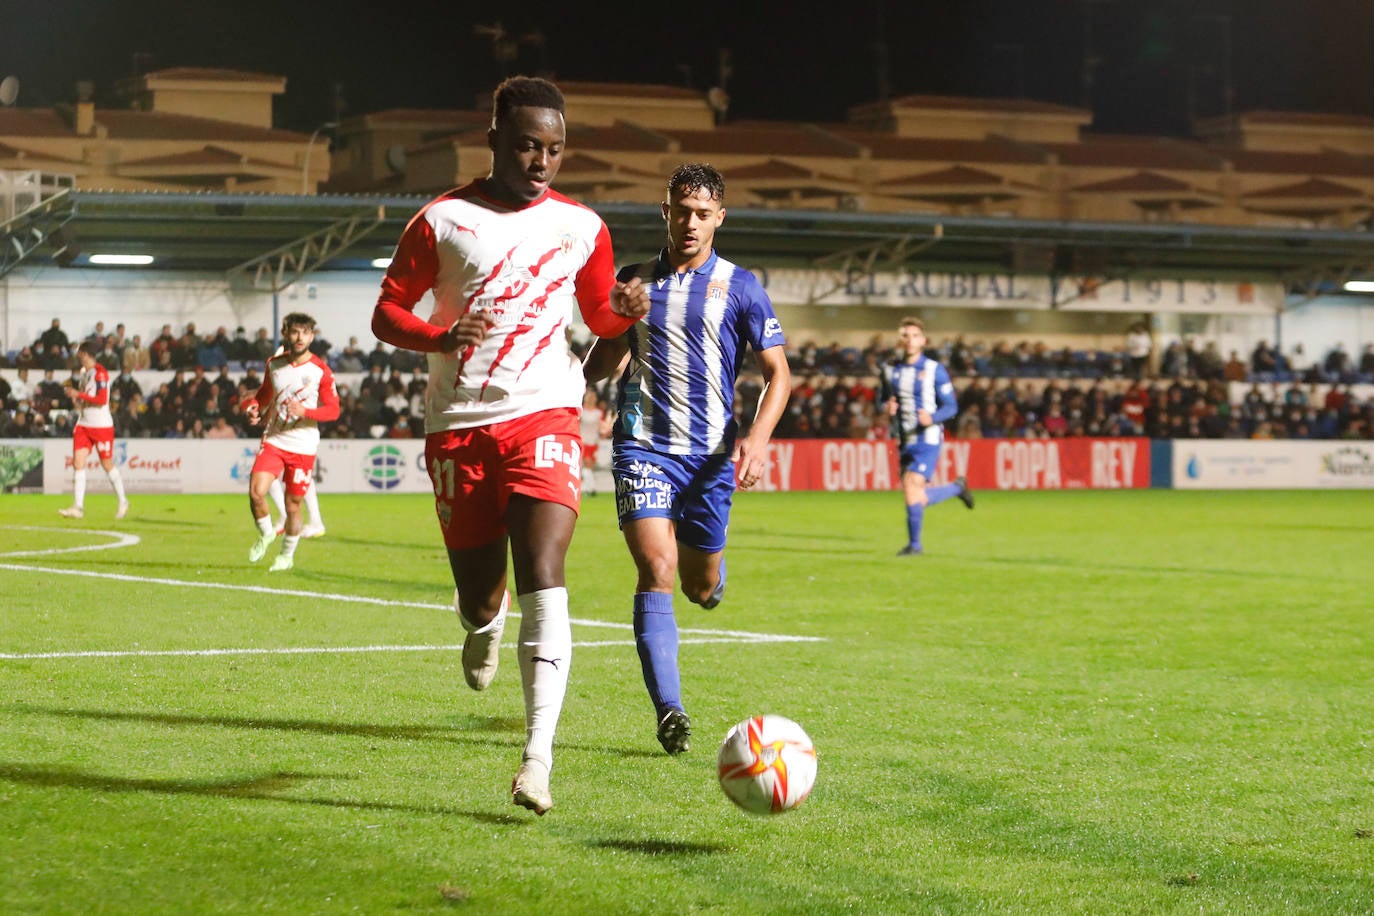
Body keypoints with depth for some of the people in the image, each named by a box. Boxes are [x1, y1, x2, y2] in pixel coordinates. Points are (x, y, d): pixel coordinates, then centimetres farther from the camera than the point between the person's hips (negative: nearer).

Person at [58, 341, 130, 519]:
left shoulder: (100, 372, -13)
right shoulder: (84, 372, 14)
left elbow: (102, 400, -20)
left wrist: (78, 394, -19)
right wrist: (72, 394, 5)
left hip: (102, 425, -7)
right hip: (84, 425, 7)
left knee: (107, 465, 2)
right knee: (78, 463, -5)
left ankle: (122, 501, 21)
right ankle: (78, 507, -8)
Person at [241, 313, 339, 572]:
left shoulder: (320, 370, -6)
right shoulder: (274, 364, 5)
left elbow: (333, 410, -6)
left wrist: (305, 412, -23)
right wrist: (253, 407, -1)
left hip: (303, 446, -2)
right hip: (273, 440, 2)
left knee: (293, 505, 5)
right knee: (256, 492, -17)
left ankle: (287, 555, 29)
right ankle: (266, 534, 12)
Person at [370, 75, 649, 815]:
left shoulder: (580, 227, 7)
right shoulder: (442, 221, 1)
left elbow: (598, 317, 21)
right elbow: (386, 314, 4)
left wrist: (626, 310, -4)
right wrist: (438, 337, -18)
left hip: (542, 416, 0)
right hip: (458, 426, 0)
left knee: (543, 580, -19)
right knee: (478, 596, 7)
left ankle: (537, 756, -22)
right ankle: (483, 623, 48)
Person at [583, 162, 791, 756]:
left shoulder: (739, 288, 2)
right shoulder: (633, 280, 9)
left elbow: (778, 374, 2)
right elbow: (604, 359, 19)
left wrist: (758, 437, -14)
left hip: (711, 453, 0)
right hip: (643, 445, 0)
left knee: (702, 587, 9)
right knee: (657, 571, -17)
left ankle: (710, 570, 50)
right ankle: (669, 712, -19)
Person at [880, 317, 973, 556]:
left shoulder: (935, 370, -4)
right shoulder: (890, 370, 9)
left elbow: (951, 406, -3)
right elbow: (884, 401, 18)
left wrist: (932, 418, -23)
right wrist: (888, 408, -7)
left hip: (927, 440, -6)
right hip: (904, 441, 6)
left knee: (911, 487, -17)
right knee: (918, 498, 8)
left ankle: (914, 544, -5)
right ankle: (957, 487, 36)